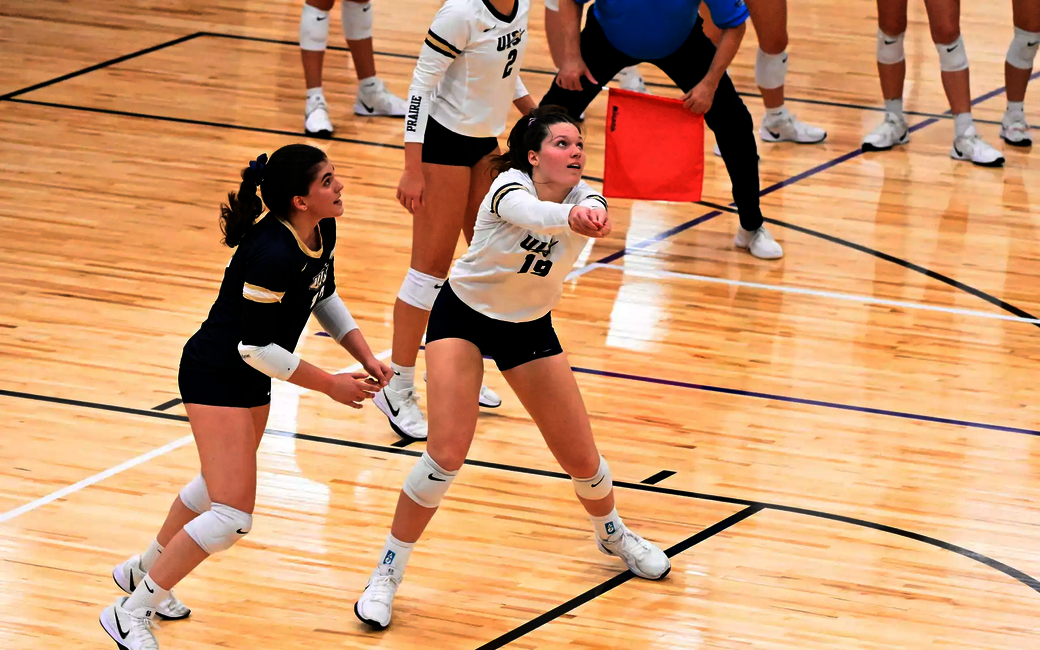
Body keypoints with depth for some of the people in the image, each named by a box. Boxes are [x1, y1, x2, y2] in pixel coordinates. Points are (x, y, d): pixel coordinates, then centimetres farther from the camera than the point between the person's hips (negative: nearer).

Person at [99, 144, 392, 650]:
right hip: (215, 378, -10)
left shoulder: (322, 233, -5)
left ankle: (143, 570, 49)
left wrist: (364, 356, 4)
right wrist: (331, 384, -18)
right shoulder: (272, 255, -32)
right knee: (231, 517, -13)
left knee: (219, 487, 27)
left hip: (251, 381, 10)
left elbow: (324, 296, 15)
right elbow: (255, 347, -27)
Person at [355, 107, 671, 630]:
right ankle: (387, 574, -1)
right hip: (463, 316, -4)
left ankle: (611, 532, 38)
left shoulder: (586, 199, -16)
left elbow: (591, 214, -41)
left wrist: (592, 219, -65)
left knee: (581, 458, 4)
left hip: (529, 328, 4)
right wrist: (569, 216, -72)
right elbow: (527, 213, -51)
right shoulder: (510, 185, -27)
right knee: (446, 454, -17)